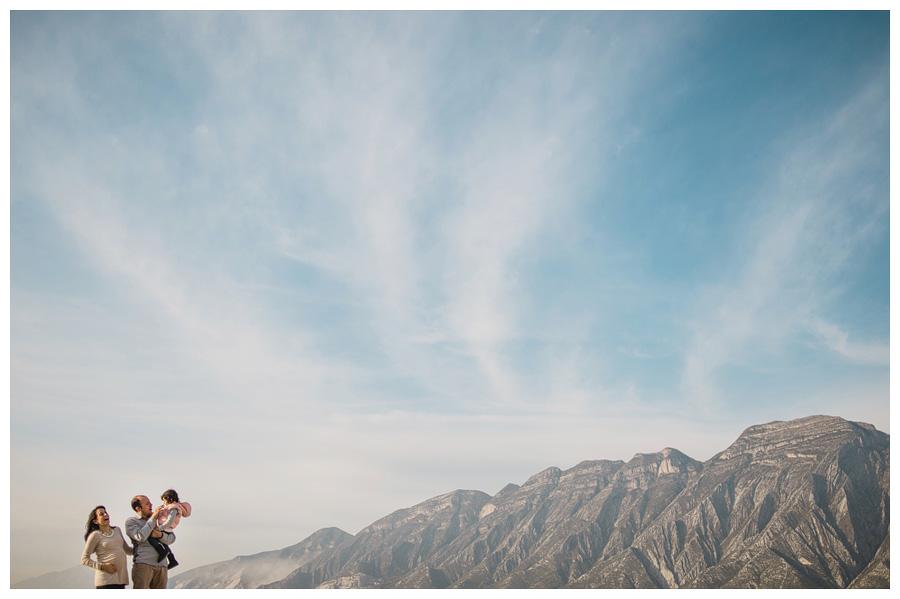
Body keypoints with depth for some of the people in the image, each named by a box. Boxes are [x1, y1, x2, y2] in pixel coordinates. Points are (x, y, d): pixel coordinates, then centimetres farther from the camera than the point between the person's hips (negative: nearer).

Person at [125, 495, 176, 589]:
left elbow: (171, 539, 11)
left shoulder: (159, 518, 19)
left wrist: (160, 535, -11)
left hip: (161, 566, 4)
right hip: (143, 564, -4)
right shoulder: (130, 522, 9)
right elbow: (141, 537, -10)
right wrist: (153, 518, -5)